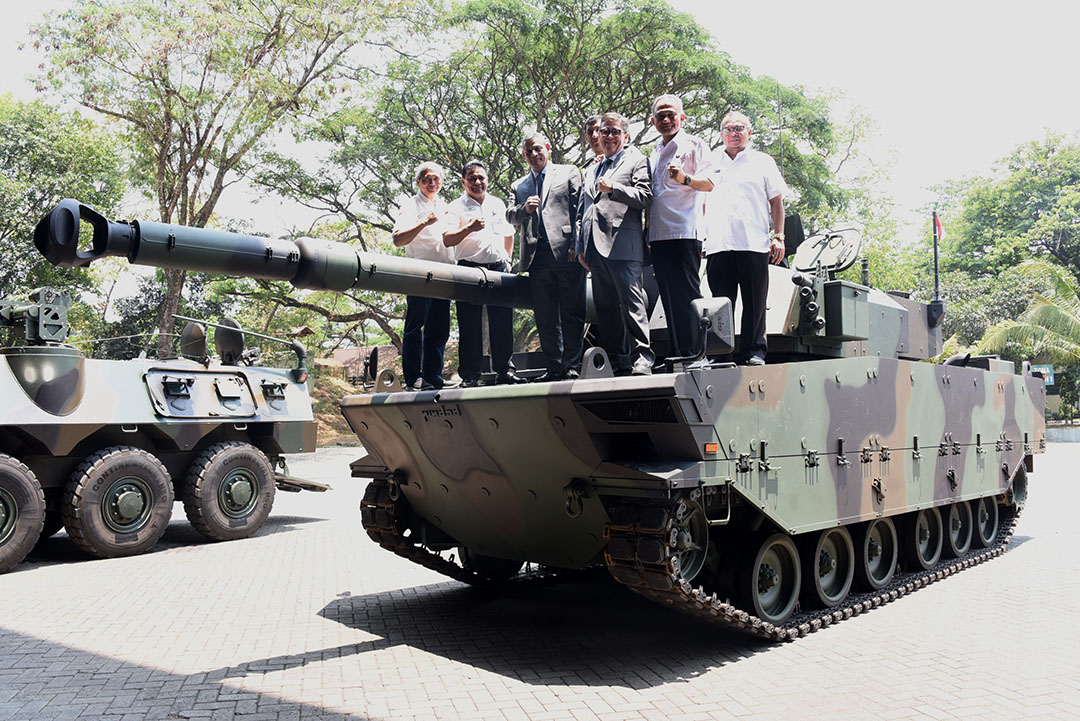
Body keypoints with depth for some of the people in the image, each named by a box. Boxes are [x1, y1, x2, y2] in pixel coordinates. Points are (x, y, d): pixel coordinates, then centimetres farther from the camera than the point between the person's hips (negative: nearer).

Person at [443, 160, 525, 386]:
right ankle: (470, 375, 2)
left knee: (502, 322, 3)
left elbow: (509, 234, 28)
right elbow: (447, 240, -9)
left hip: (498, 268, 4)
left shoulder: (498, 204, 17)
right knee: (470, 325, -3)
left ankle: (503, 370, 13)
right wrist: (469, 228, -23)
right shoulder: (457, 207, 3)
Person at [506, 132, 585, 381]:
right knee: (545, 316, 3)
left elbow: (580, 209, 2)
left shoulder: (569, 173, 11)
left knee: (572, 312, -2)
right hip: (536, 256, 4)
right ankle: (553, 367, 9)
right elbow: (510, 216, 13)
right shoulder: (518, 186, 23)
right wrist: (524, 209, -10)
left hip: (566, 252, -3)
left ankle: (572, 365, 4)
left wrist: (576, 246, -10)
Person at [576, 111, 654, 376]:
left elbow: (645, 197, -5)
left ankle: (642, 359, -10)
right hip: (596, 248, 7)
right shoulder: (591, 171, 28)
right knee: (605, 307, 4)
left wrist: (613, 189, -15)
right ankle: (619, 362, 8)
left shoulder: (637, 160, 9)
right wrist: (581, 247, 17)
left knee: (631, 302, -12)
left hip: (623, 244, -6)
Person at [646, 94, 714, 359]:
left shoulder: (694, 145, 3)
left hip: (685, 232, -7)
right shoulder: (655, 154, 23)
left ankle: (695, 352, -7)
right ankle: (677, 352, 9)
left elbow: (709, 183, -8)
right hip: (659, 235, 7)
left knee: (688, 294, -9)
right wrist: (648, 233, 20)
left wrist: (685, 179, -28)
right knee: (669, 297, 6)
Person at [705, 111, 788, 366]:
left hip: (753, 244, -1)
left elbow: (776, 201, 12)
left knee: (755, 303, -1)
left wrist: (778, 236, 3)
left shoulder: (762, 161, 14)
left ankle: (754, 352, 5)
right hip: (718, 246, 2)